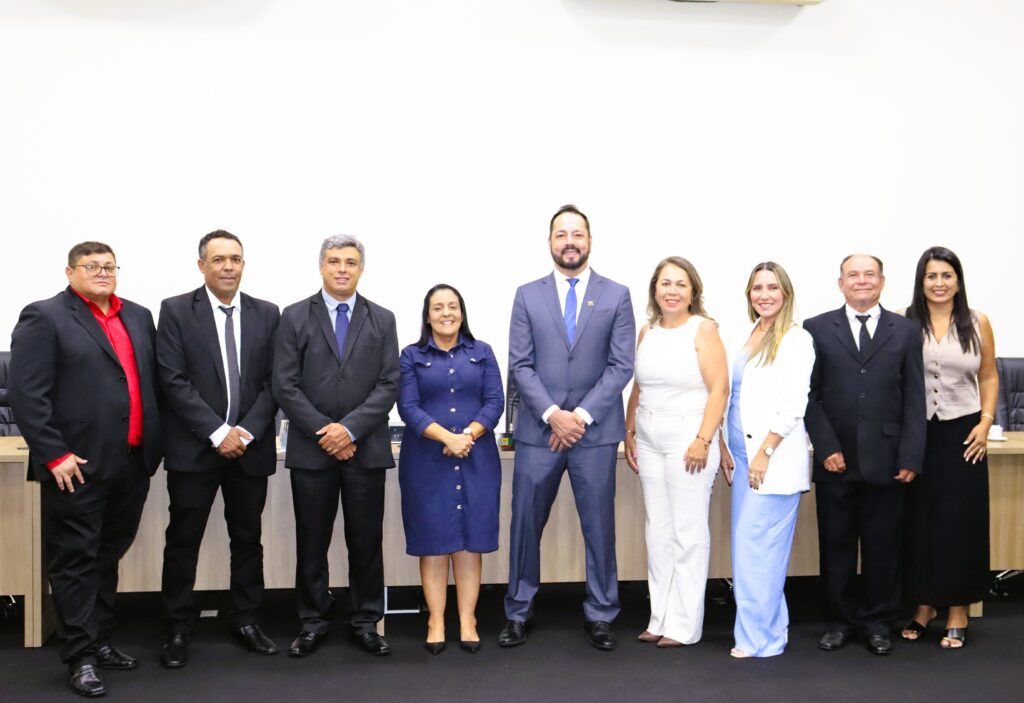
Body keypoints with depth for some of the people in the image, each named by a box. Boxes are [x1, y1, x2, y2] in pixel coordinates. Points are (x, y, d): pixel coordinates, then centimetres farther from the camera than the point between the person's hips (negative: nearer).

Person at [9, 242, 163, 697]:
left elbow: (155, 380, 17)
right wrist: (54, 455, -16)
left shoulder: (139, 316, 14)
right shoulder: (44, 318, -6)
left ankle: (100, 641, 27)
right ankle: (80, 657, 11)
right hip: (78, 465, -6)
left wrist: (155, 442, 11)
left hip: (132, 462, 6)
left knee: (108, 556, 15)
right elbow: (26, 394, -11)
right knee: (75, 560, 2)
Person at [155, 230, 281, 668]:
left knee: (248, 538, 10)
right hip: (194, 447, -2)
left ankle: (246, 622, 22)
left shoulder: (267, 314, 6)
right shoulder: (175, 310, -1)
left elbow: (273, 381, 3)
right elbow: (174, 380, -9)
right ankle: (177, 630, 14)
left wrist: (248, 431, -10)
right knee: (183, 541, 3)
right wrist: (217, 432, -15)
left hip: (251, 447, 3)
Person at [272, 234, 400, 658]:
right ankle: (313, 623, 19)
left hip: (366, 448, 1)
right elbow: (285, 386, -3)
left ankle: (365, 623, 18)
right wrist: (323, 431, -11)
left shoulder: (382, 320, 7)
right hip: (311, 448, 0)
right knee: (311, 542, 7)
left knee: (366, 541, 6)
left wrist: (350, 428, -13)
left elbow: (389, 385, -1)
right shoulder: (295, 317, 4)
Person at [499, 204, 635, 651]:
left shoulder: (616, 296, 4)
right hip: (537, 430, 1)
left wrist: (582, 415, -11)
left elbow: (621, 366, -2)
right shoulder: (528, 295, 6)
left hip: (595, 430, 0)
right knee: (525, 524, 6)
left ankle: (600, 615, 20)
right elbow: (520, 365, 0)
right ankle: (518, 613, 21)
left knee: (599, 526, 6)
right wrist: (552, 413, -12)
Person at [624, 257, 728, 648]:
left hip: (688, 439, -6)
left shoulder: (703, 329, -6)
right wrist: (629, 432, 10)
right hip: (649, 441, 6)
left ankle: (684, 626, 9)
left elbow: (719, 388, -11)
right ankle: (660, 619, 19)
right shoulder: (647, 332, 11)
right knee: (657, 532, 10)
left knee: (688, 533, 0)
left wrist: (703, 440, -17)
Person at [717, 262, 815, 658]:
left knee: (756, 548, -6)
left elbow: (794, 405, -13)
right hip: (743, 454, 7)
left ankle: (760, 637, 5)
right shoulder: (747, 336, 13)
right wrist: (724, 447, 10)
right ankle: (771, 626, 23)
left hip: (775, 458, -7)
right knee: (746, 547, 11)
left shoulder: (796, 340, -7)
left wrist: (764, 453, -15)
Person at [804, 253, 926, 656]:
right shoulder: (817, 330, 4)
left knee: (883, 545, 8)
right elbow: (809, 395, 2)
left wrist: (911, 457, -4)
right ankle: (840, 621, 21)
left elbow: (914, 399, 3)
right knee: (836, 544, 8)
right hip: (835, 459, 0)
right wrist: (826, 447, -7)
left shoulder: (906, 331, 6)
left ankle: (877, 622, 22)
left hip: (886, 460, 0)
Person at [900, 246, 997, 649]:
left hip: (962, 435, 1)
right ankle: (923, 607, 19)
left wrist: (985, 423, -1)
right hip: (916, 434, 0)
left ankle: (958, 613, 15)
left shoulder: (977, 323, 4)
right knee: (917, 521, 5)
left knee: (960, 522, 3)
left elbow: (988, 377, 10)